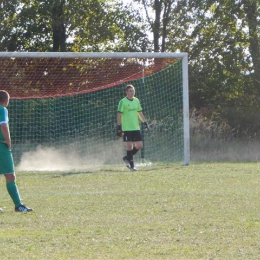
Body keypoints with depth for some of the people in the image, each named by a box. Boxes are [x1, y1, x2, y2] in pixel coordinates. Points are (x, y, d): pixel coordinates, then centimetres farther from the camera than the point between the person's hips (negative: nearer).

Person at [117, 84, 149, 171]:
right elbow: (119, 115, -9)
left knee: (139, 146, 3)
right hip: (126, 128, -6)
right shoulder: (123, 102, -7)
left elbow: (140, 113, 22)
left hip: (136, 128, 6)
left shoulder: (136, 101, 11)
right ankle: (131, 166, -1)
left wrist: (145, 122, 18)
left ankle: (127, 158, 23)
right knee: (129, 146, -7)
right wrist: (118, 127, -15)